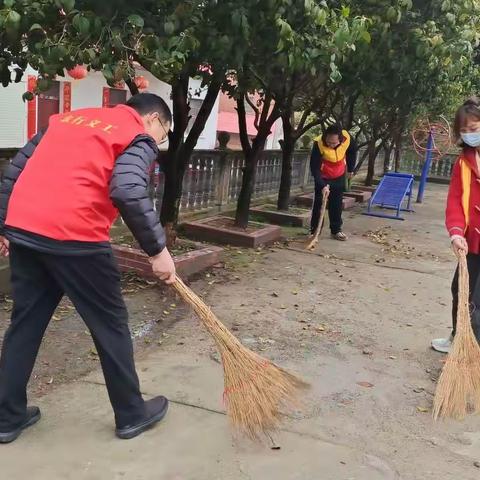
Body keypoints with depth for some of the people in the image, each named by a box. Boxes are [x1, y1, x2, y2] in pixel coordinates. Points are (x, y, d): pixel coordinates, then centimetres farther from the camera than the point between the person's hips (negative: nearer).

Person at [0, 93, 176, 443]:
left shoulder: (68, 118, 24)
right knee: (110, 325, 10)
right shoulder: (140, 138, 3)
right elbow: (128, 192, -17)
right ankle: (131, 415, 24)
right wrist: (158, 250, -11)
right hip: (73, 238, -6)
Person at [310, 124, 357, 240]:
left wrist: (350, 169, 7)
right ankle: (314, 231, 3)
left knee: (337, 204, 8)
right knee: (319, 203, -4)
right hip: (323, 177, -3)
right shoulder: (319, 144, -34)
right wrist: (322, 185, -36)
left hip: (339, 176, 3)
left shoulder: (347, 138, -25)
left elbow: (352, 151, 0)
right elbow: (314, 168, -30)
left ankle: (336, 230, 18)